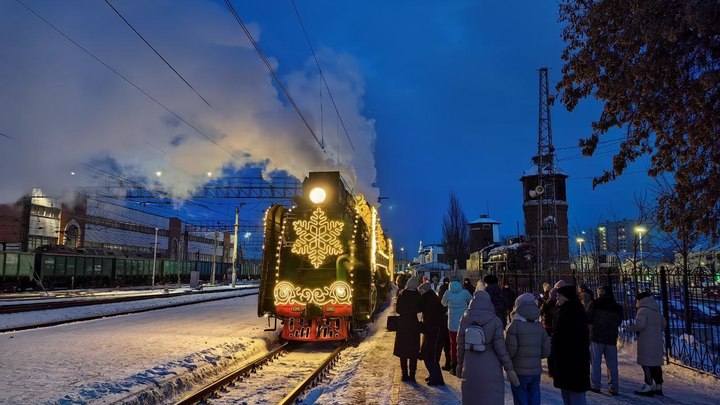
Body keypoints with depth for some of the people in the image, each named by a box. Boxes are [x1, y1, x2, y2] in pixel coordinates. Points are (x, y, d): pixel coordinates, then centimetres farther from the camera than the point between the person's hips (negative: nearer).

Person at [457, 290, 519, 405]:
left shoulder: (465, 320, -1)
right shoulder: (495, 321, -7)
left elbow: (460, 346, 3)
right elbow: (500, 347, -9)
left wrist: (460, 365, 15)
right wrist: (509, 369, -2)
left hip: (470, 370, 2)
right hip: (491, 370, -2)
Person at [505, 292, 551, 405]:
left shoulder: (515, 325, -11)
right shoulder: (539, 326, 4)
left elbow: (510, 350, -16)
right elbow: (546, 351, 6)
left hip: (519, 371, -4)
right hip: (536, 371, 5)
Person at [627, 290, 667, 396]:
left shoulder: (643, 310, -12)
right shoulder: (656, 311, 14)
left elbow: (640, 325, -22)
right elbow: (663, 323, 21)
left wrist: (629, 329, -8)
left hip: (646, 342, -8)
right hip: (657, 341, 8)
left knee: (647, 364, -5)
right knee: (656, 364, 13)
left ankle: (649, 387, -6)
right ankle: (658, 387, 20)